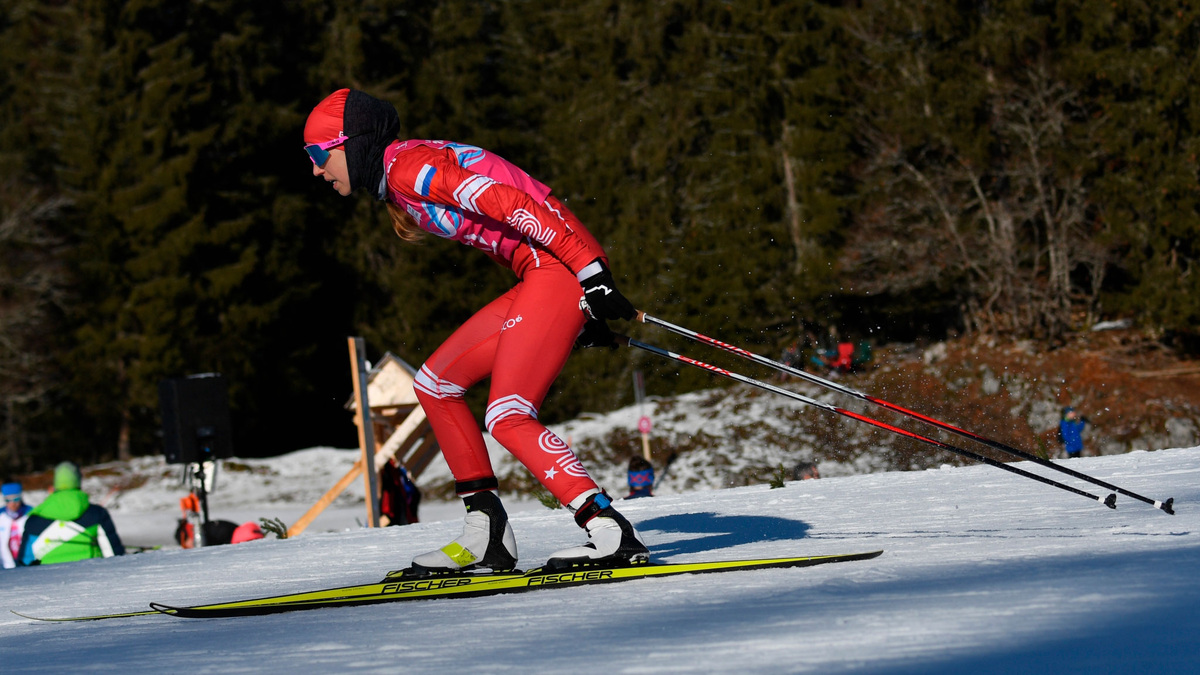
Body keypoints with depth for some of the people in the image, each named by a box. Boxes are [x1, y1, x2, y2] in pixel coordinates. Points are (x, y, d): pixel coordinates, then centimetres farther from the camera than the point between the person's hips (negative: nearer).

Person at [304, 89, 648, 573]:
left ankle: (611, 535, -20)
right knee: (435, 384, 11)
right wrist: (582, 313, 20)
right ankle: (487, 533, 10)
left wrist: (592, 276, -25)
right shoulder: (402, 183, 18)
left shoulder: (407, 166, -12)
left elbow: (510, 204, -21)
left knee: (507, 416, -16)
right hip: (544, 277, 10)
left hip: (565, 265, -10)